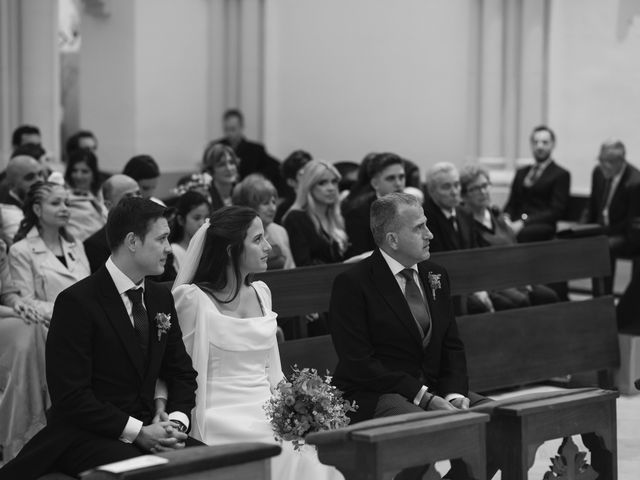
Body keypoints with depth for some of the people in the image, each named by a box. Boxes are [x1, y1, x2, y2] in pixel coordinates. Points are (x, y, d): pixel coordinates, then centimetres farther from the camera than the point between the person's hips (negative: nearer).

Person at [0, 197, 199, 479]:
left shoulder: (161, 298, 12)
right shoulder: (77, 302, -10)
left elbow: (181, 373, 17)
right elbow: (71, 395, -15)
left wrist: (177, 420, -4)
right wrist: (137, 432, -19)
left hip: (147, 428, 6)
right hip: (84, 436, -6)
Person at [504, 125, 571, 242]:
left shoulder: (561, 175, 6)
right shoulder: (521, 173, 25)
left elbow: (556, 211, -4)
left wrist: (524, 222, -15)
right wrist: (506, 217, -4)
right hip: (516, 223, 4)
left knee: (522, 233, -40)